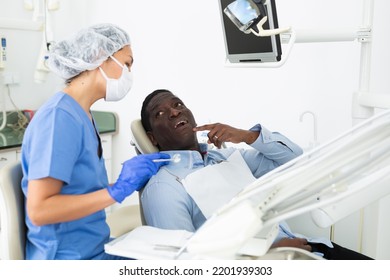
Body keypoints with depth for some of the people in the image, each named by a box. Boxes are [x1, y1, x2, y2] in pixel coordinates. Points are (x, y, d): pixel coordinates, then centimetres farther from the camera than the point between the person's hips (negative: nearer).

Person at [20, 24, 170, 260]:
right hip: (71, 257, -8)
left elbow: (85, 191, 10)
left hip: (97, 249, 8)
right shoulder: (60, 116, -18)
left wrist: (131, 182, 4)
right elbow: (38, 210, -23)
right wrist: (118, 190, -23)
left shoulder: (83, 115, 9)